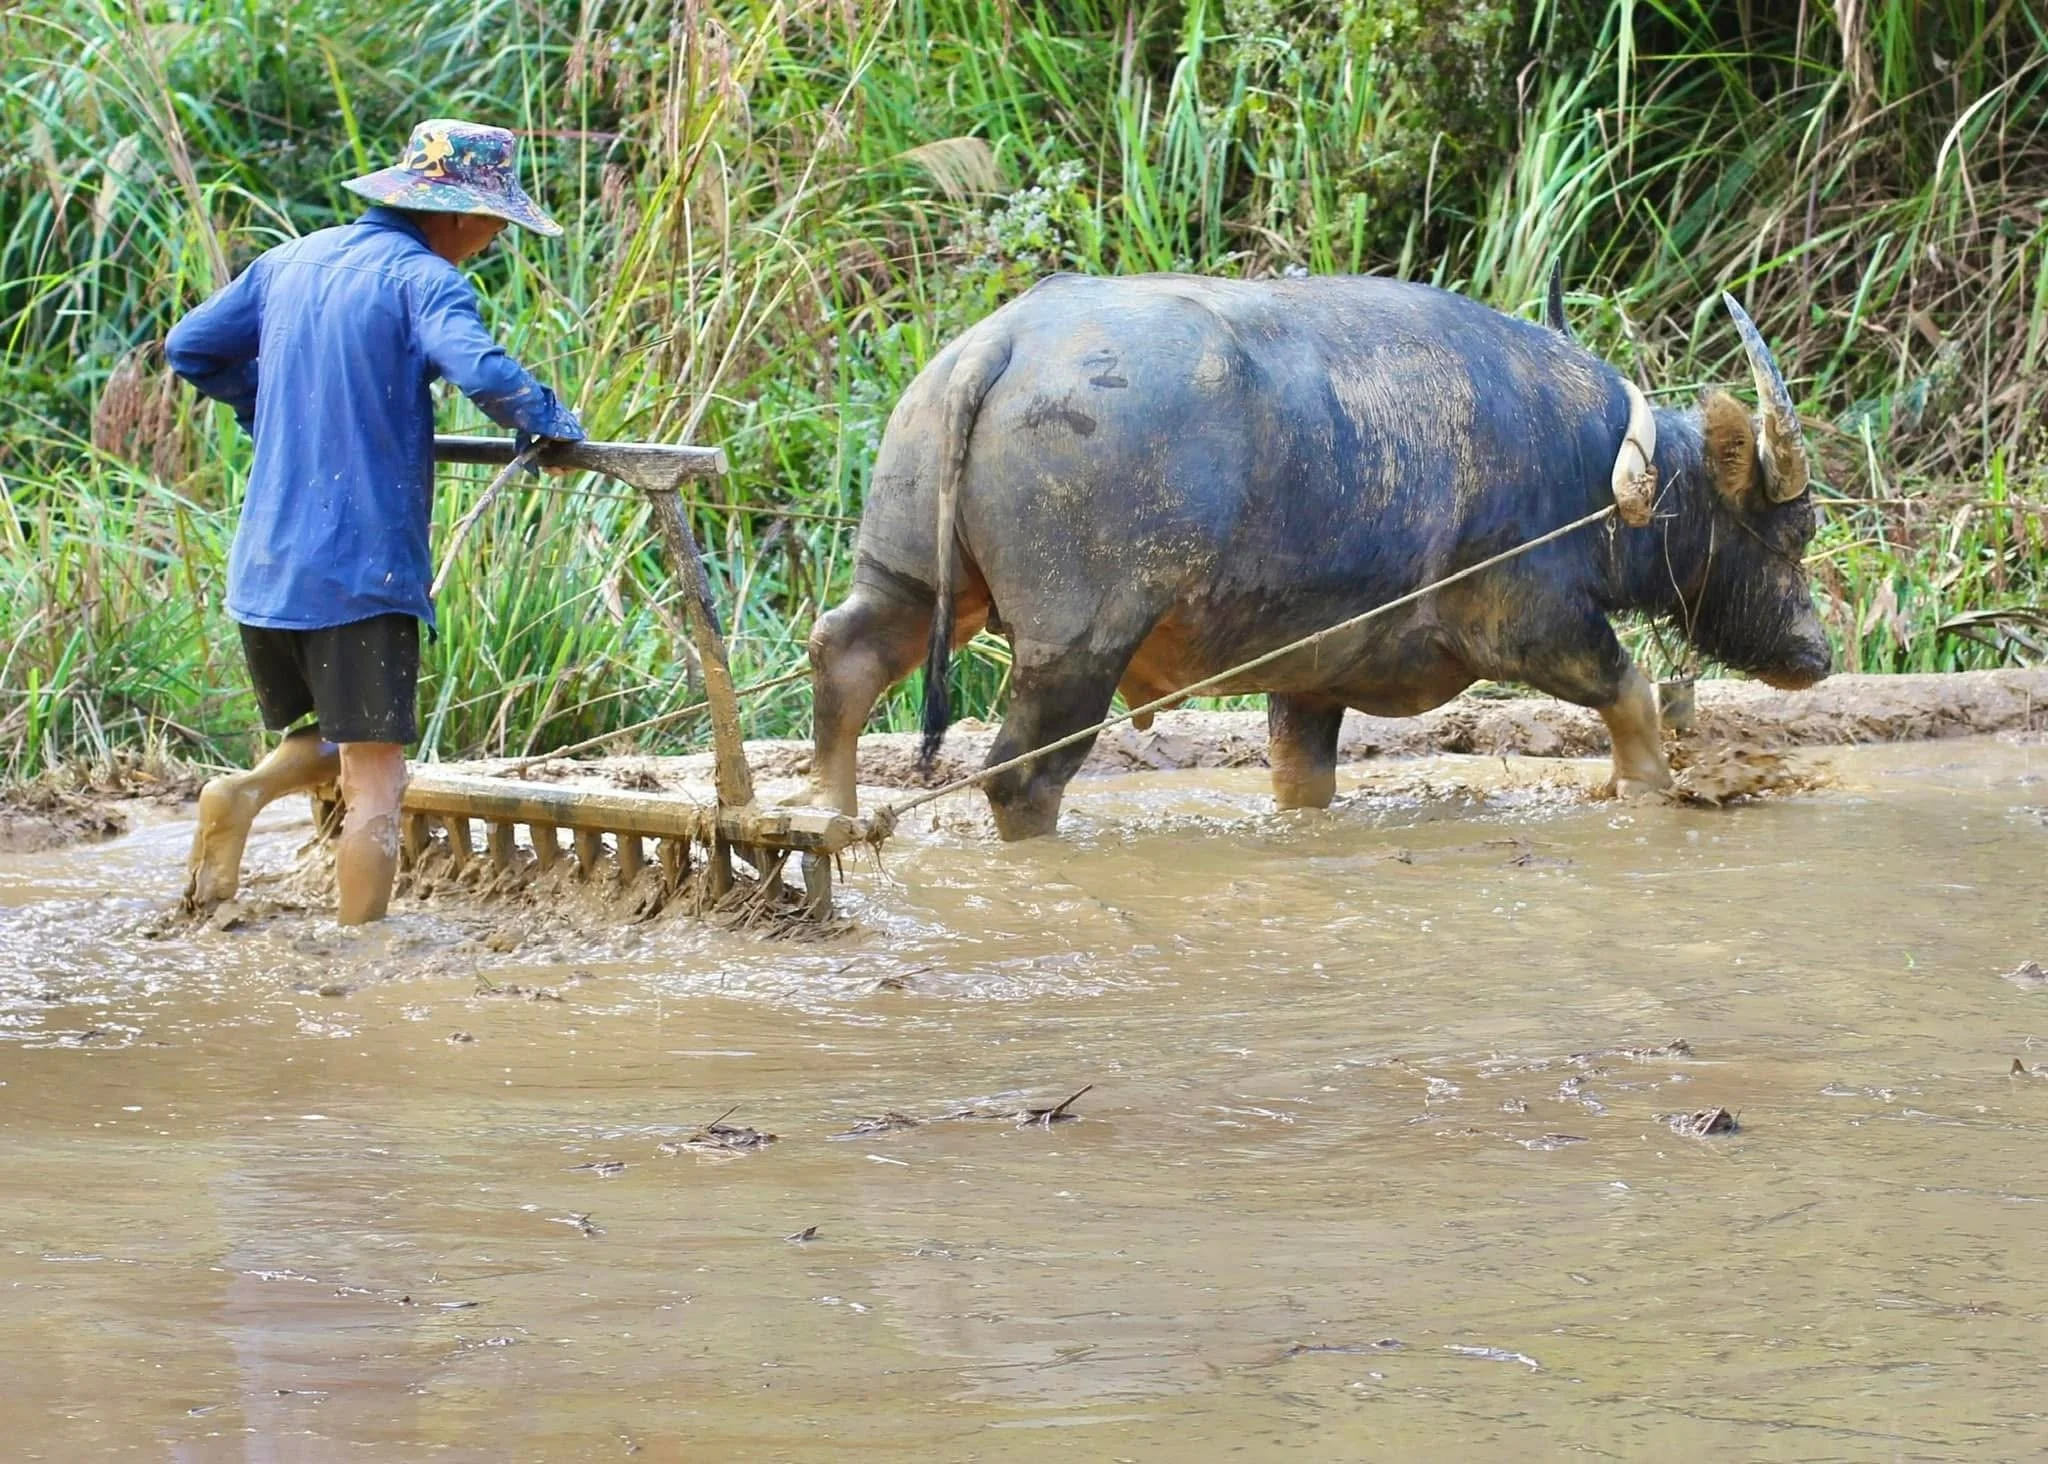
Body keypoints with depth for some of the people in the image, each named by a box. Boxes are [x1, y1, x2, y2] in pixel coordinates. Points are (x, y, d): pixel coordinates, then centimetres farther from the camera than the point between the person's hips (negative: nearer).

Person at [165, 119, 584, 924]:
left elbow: (188, 347, 21)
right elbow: (478, 369, -27)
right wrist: (546, 421, -10)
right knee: (376, 779, -2)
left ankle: (244, 794, -7)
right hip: (362, 570, -6)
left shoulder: (290, 263, 13)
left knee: (328, 748, 22)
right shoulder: (422, 277, -9)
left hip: (265, 569, 6)